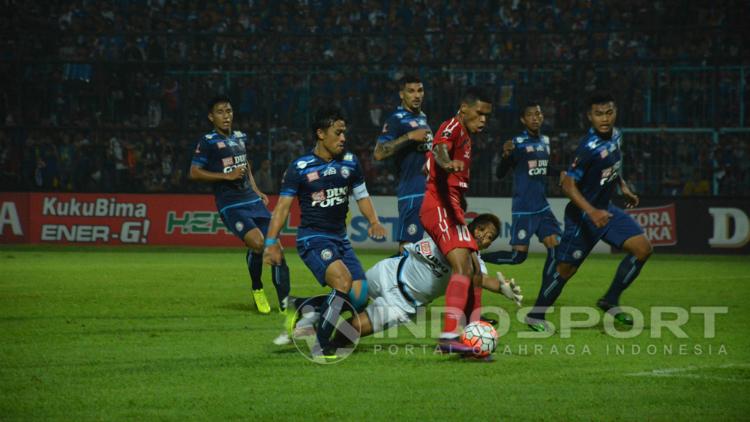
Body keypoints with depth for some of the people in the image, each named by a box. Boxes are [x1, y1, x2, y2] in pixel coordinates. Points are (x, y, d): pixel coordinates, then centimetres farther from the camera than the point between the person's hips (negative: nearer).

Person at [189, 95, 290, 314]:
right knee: (257, 242, -26)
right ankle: (257, 290, 0)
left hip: (253, 201, 6)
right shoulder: (208, 142, -4)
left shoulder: (240, 137, 15)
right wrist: (227, 176, -13)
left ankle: (285, 302, 1)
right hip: (230, 205, -6)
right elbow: (194, 173, -8)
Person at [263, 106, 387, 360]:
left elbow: (362, 196, 18)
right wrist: (272, 242, -13)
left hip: (340, 239, 6)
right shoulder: (300, 168, -6)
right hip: (312, 238, -6)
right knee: (343, 281, -28)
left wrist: (374, 221, -1)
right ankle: (320, 347, -17)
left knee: (359, 296, -6)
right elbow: (283, 205, -5)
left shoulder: (350, 163, 8)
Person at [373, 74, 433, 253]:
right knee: (407, 243, -12)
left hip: (430, 190, 9)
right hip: (412, 191, -9)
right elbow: (379, 153, -21)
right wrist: (410, 136, -21)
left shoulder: (422, 118, 18)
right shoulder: (397, 119, -8)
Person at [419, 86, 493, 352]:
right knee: (463, 267, -24)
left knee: (474, 270, 14)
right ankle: (449, 335, -36)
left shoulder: (465, 137, 23)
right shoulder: (453, 126, -7)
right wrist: (447, 163, -52)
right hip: (440, 207, -11)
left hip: (452, 209, 11)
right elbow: (440, 147, -31)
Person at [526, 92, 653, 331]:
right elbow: (568, 185, -25)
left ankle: (611, 301, 9)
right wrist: (592, 212, -33)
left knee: (643, 249, -3)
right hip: (582, 215, -8)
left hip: (604, 209, 8)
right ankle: (535, 316, 17)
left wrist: (623, 187, 18)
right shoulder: (589, 147, -25)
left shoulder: (615, 135, 0)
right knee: (566, 268, -1)